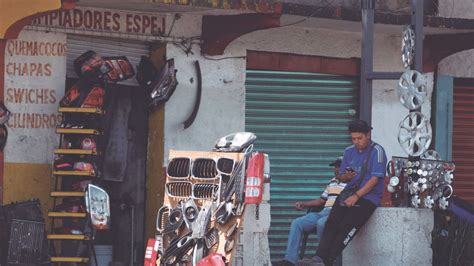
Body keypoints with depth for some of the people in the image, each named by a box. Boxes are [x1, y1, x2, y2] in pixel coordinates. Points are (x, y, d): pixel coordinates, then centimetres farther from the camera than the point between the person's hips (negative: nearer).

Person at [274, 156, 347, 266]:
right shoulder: (332, 182, 27)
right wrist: (304, 204, 25)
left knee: (321, 223, -39)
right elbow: (322, 200, 32)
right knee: (297, 223, -8)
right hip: (324, 212, 8)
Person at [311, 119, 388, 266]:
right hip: (349, 192, 5)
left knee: (347, 226, -26)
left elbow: (375, 179, -11)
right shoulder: (349, 151, 16)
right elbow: (342, 176, 23)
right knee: (332, 222, -22)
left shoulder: (377, 151, -4)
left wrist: (356, 196, -18)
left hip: (369, 195, -5)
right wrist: (346, 176, -3)